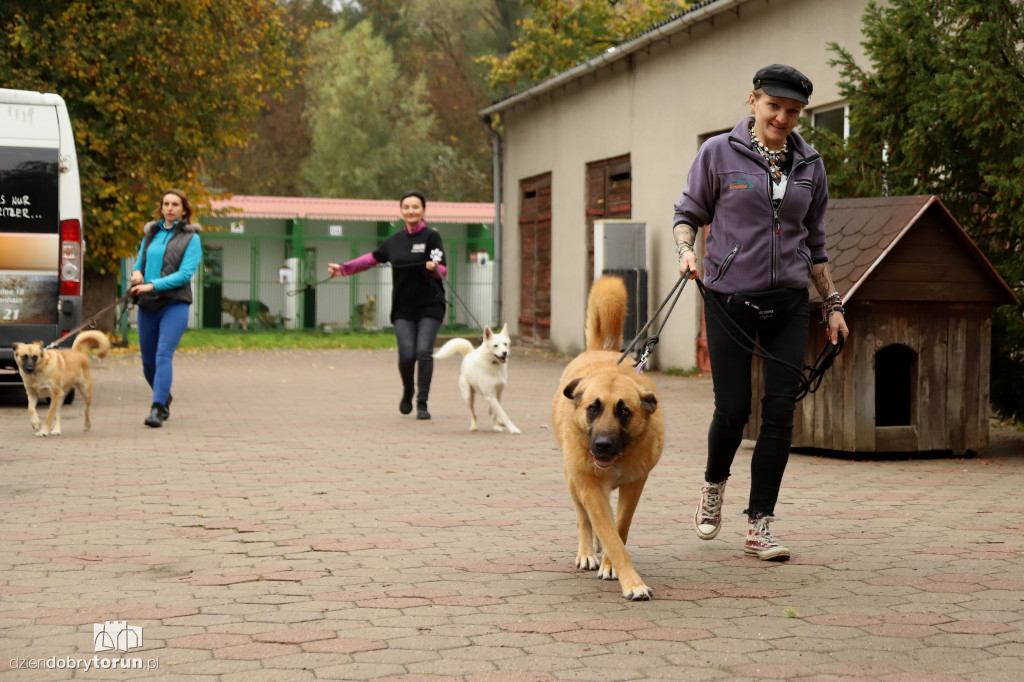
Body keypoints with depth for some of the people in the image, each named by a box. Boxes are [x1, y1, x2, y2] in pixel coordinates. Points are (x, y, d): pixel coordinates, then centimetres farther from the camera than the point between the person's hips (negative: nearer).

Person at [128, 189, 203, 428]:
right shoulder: (151, 233, 15)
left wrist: (153, 285, -17)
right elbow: (140, 261, 22)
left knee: (163, 355, -18)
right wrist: (137, 272, -3)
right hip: (147, 305, 5)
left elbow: (185, 273, -10)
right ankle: (165, 399, 36)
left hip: (175, 304, -5)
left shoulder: (191, 238, 0)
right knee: (148, 361, 11)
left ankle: (157, 409, -22)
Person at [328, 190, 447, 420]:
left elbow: (443, 269, -11)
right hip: (403, 308, 3)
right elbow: (373, 258, 22)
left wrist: (434, 268, -34)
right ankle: (408, 391, 20)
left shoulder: (431, 236, -3)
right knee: (406, 354, -9)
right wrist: (343, 268, 20)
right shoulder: (395, 240, 10)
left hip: (429, 306, -3)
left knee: (424, 352, -13)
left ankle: (422, 404, -1)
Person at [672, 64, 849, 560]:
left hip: (788, 303, 3)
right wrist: (686, 250, -15)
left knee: (781, 409, -5)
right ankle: (714, 486, 31)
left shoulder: (809, 166, 9)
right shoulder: (719, 153, -1)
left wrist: (832, 303, 17)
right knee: (733, 408, -2)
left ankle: (759, 527, 2)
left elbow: (814, 244, 17)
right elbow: (689, 212, 6)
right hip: (729, 300, -3)